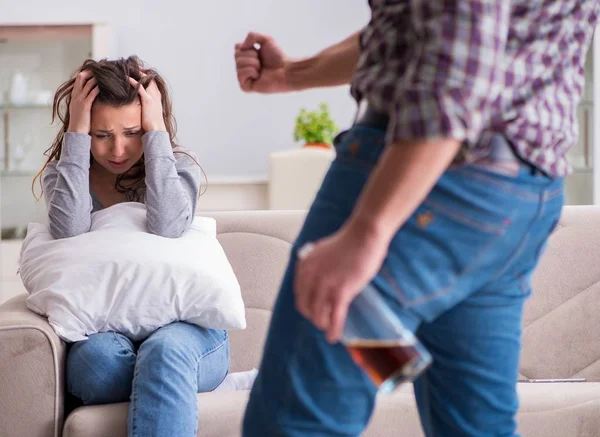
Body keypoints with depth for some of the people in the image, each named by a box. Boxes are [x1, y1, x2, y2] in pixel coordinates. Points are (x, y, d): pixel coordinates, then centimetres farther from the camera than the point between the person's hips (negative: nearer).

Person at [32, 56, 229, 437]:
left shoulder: (179, 167, 4)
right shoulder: (64, 172, 8)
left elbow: (168, 229, -19)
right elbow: (70, 232, -16)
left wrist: (157, 132, -13)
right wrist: (76, 133, -13)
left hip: (183, 324, -1)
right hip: (103, 330, 1)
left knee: (165, 350, -38)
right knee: (99, 355, -36)